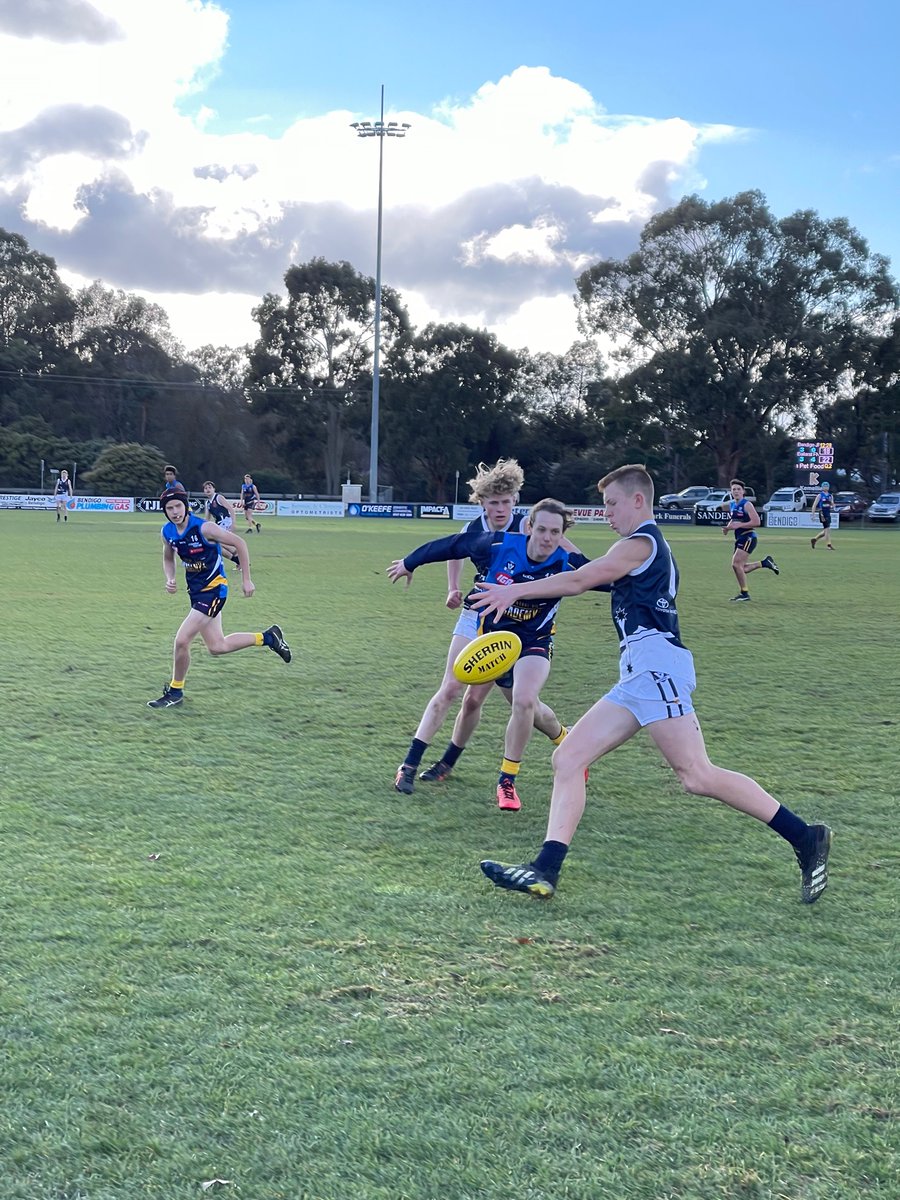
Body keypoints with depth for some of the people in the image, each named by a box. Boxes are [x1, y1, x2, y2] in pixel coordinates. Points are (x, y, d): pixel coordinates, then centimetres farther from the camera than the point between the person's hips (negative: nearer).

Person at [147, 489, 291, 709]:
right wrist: (169, 580, -2)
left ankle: (175, 692, 7)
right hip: (196, 590, 8)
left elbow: (239, 543, -13)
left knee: (181, 640, -13)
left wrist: (246, 579, -11)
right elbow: (168, 559, 18)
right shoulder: (167, 532, -1)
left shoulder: (204, 528, -20)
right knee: (217, 647, 13)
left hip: (213, 590, -8)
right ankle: (267, 637, 31)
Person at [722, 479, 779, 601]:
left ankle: (744, 593, -6)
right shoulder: (731, 504, 12)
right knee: (741, 569, 9)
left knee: (736, 564, -17)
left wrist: (739, 525, -22)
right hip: (739, 539, 9)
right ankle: (765, 562, 29)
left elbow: (757, 522, -19)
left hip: (748, 538, -9)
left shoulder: (746, 504, -11)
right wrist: (727, 528, 7)